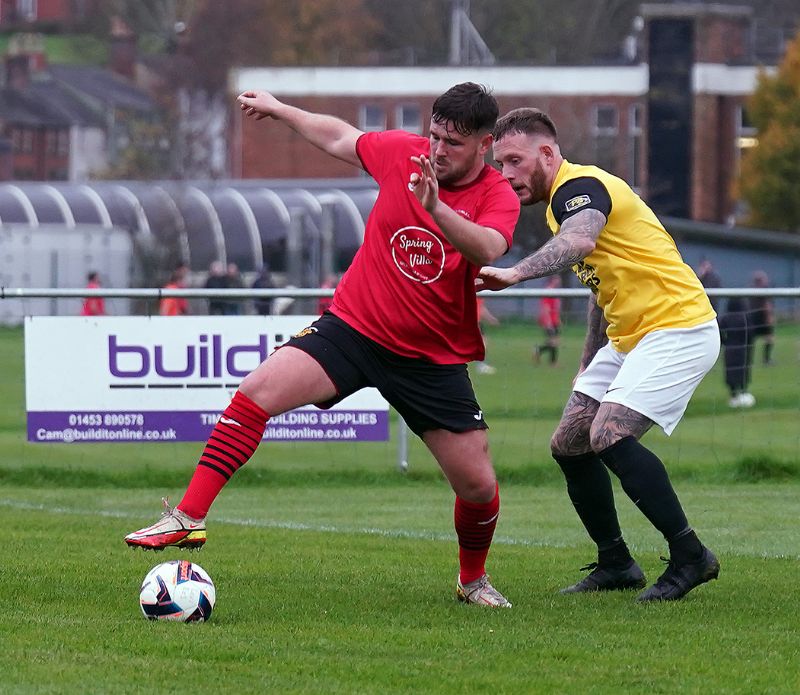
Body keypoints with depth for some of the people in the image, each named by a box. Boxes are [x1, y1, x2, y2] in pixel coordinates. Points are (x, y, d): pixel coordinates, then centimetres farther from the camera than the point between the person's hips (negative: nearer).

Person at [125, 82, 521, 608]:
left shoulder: (498, 197, -11)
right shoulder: (403, 152, -3)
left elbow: (487, 251, -34)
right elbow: (340, 138, 18)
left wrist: (435, 208, -48)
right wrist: (280, 110, 27)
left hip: (434, 358, -1)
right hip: (354, 327, 1)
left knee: (479, 486, -2)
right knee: (259, 390, -21)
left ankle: (474, 579, 29)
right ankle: (189, 519, -18)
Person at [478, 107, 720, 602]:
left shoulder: (580, 187, -16)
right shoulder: (565, 198, 16)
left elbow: (578, 242, -41)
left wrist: (515, 273, -54)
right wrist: (590, 361, 26)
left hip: (677, 328, -11)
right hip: (628, 336, 11)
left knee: (608, 435, -24)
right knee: (569, 445, 6)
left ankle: (690, 557, -16)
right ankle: (616, 565, 15)